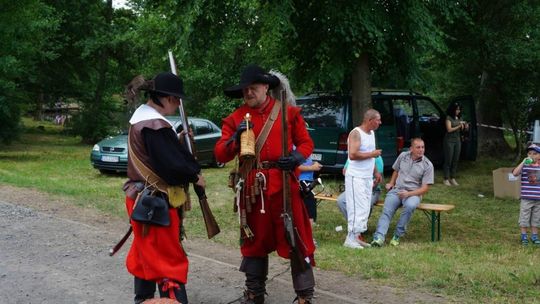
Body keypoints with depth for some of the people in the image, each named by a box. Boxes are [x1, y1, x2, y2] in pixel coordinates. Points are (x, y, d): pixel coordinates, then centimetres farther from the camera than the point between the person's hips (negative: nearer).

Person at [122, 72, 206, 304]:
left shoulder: (141, 115, 10)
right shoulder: (156, 125, -22)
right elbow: (171, 166, -24)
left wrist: (176, 139, 2)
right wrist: (195, 177, -8)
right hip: (156, 201, -10)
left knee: (147, 255, 21)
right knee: (168, 260, -7)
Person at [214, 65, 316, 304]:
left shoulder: (288, 112, 3)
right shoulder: (235, 118, 6)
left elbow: (306, 142, 9)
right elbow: (220, 155, 0)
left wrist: (297, 156, -13)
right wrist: (235, 137, -18)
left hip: (284, 185, -2)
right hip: (252, 188, 2)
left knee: (296, 240, 0)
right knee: (254, 240, 14)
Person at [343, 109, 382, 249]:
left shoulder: (371, 133, 14)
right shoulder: (356, 133, -14)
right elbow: (352, 155, -26)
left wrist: (375, 172, 20)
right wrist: (372, 154, -17)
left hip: (367, 177, 9)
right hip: (356, 177, -9)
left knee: (365, 208, 10)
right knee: (357, 207, -10)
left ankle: (358, 235, 17)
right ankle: (351, 238, -5)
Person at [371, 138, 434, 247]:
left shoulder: (427, 165, -2)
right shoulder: (403, 156, 8)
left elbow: (425, 188, -6)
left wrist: (409, 193, -18)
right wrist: (391, 183, 11)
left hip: (413, 193, -2)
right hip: (396, 190, 3)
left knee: (410, 205, -37)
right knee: (387, 210, -26)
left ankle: (397, 235, -25)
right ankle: (379, 237, -39)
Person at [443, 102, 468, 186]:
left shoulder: (459, 118, 11)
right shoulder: (449, 118, -7)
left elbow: (461, 130, 15)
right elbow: (449, 129, -14)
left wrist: (465, 127, -5)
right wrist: (459, 126, -15)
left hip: (457, 140, 6)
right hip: (449, 140, -6)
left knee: (455, 160, 5)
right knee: (448, 160, -3)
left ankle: (453, 178, 13)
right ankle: (446, 179, 2)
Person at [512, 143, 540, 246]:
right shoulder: (524, 166, -5)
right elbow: (515, 173, -22)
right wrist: (523, 162, -25)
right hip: (526, 199, -3)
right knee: (524, 218, 5)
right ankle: (524, 236, 16)